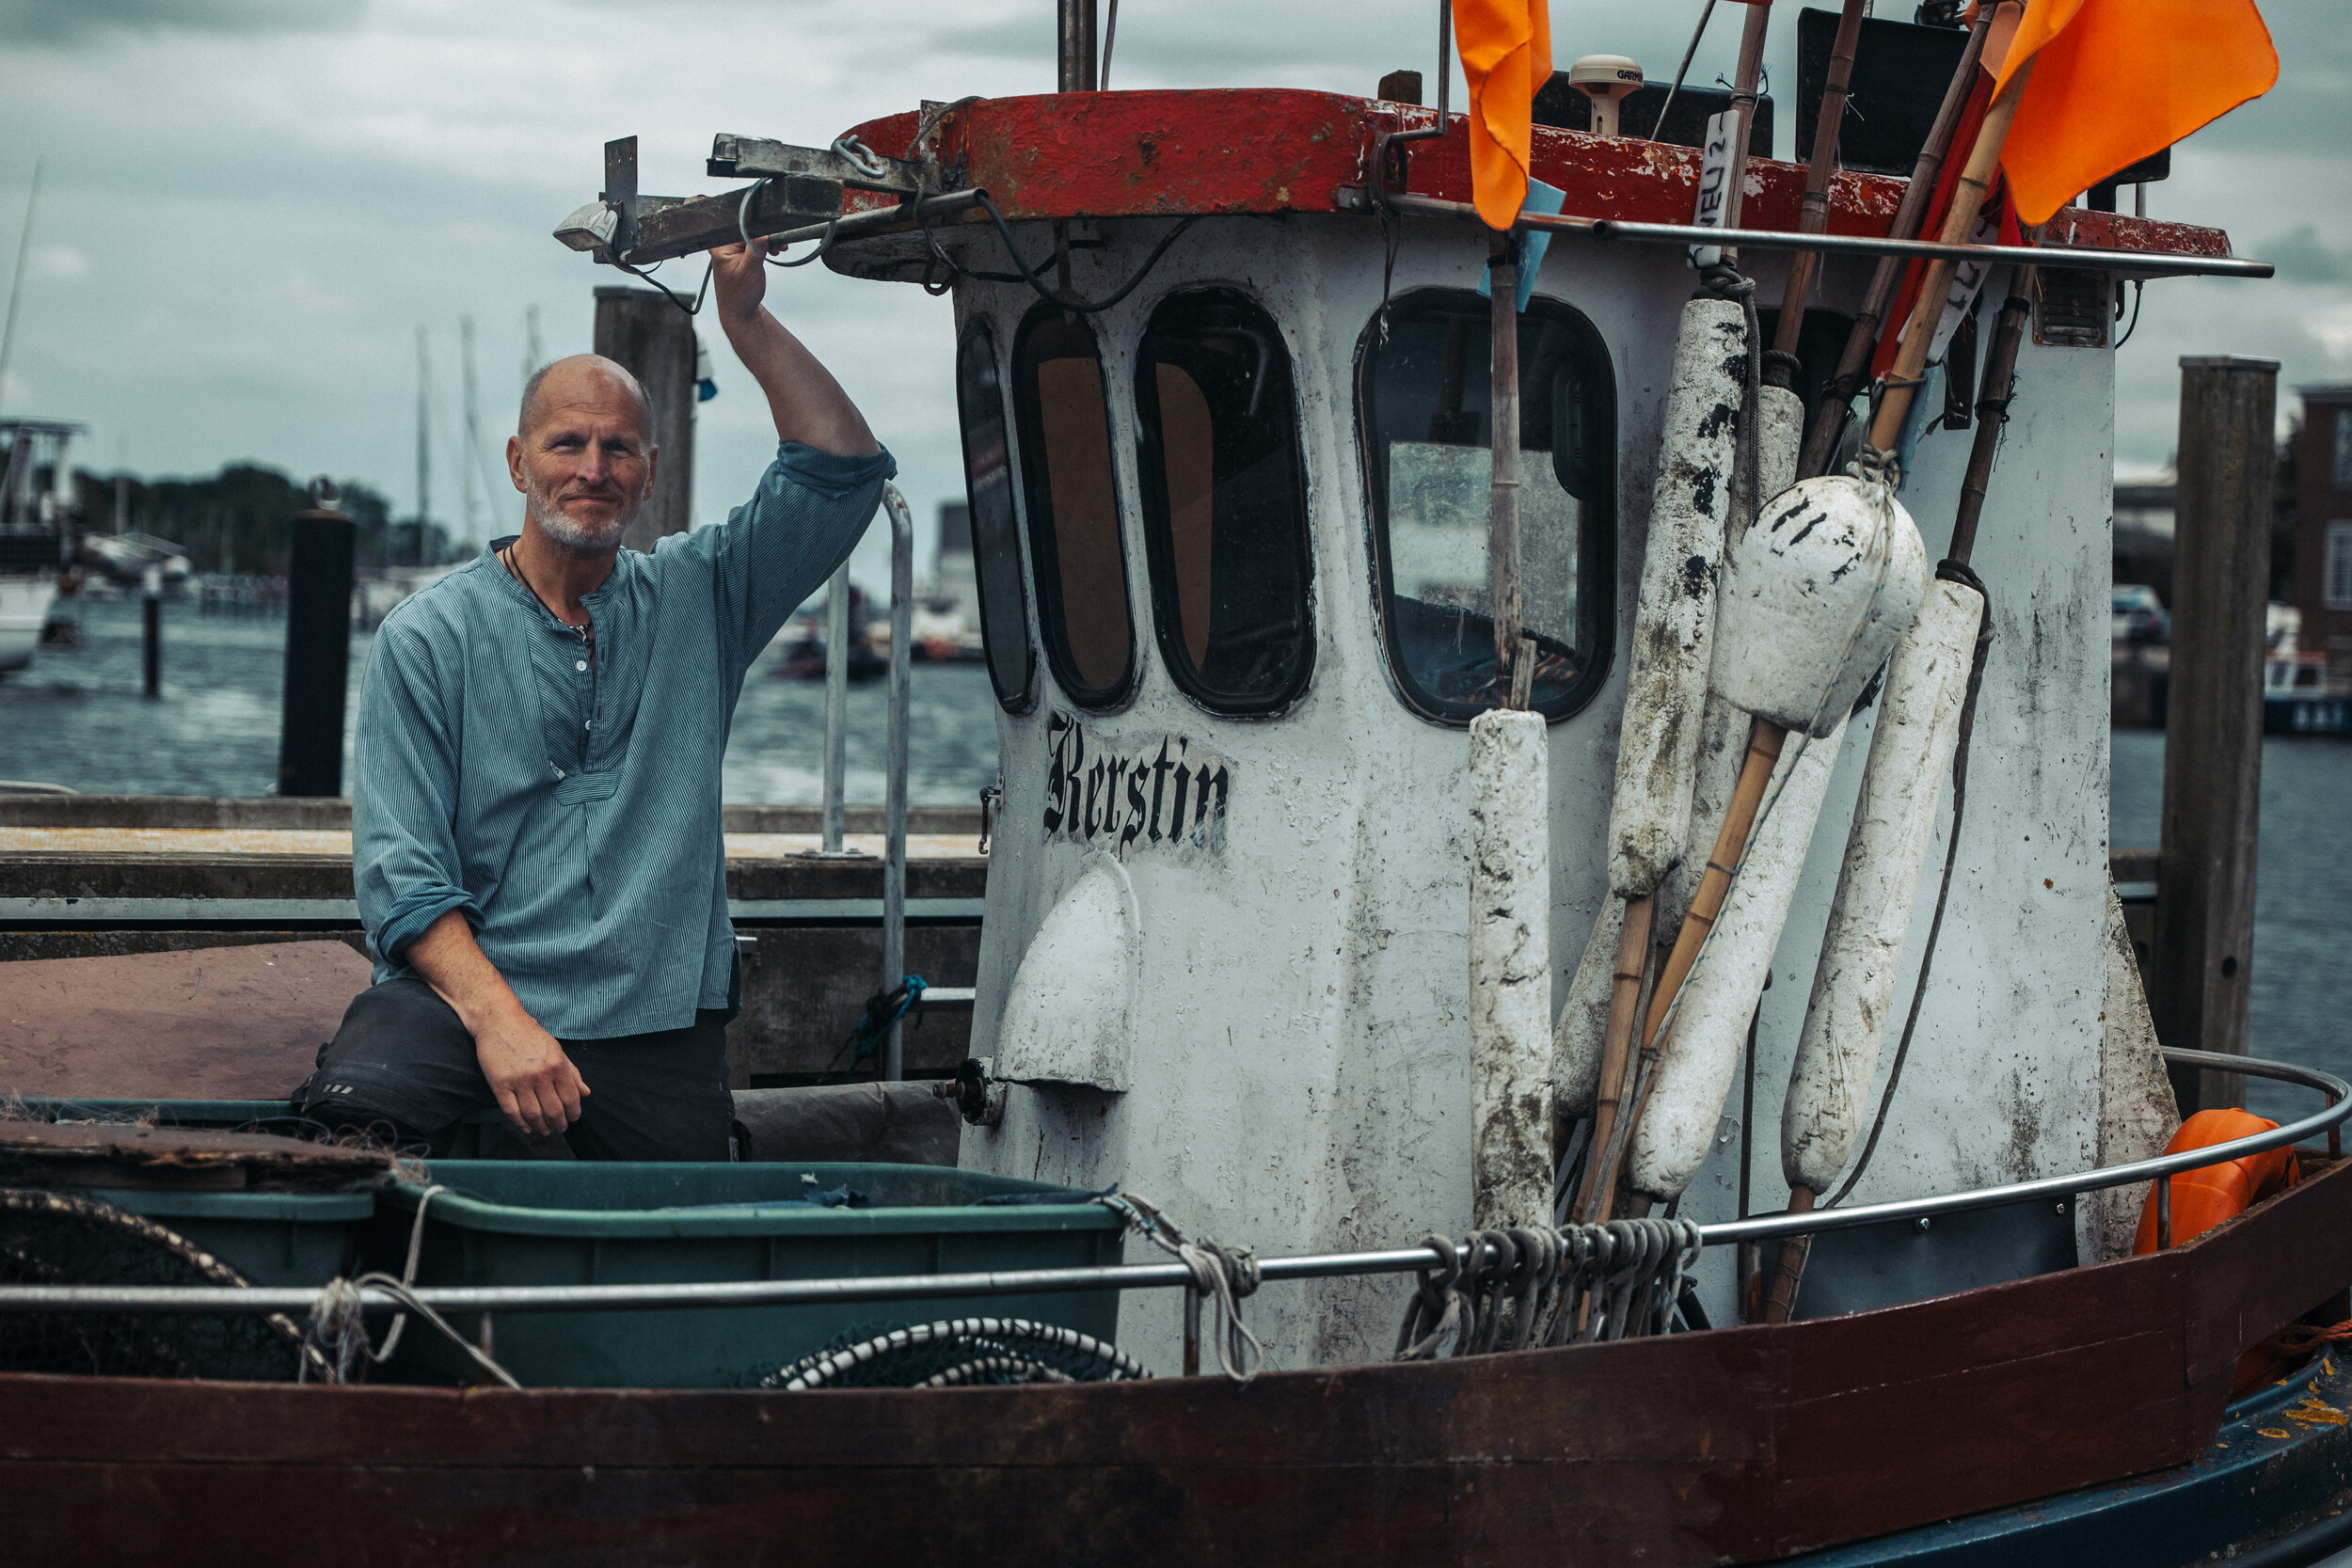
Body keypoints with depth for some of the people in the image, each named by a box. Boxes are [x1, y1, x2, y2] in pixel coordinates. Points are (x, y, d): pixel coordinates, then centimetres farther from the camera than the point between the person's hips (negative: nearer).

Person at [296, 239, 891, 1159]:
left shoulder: (698, 600, 13)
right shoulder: (429, 634, 4)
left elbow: (843, 470, 6)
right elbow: (400, 868, -4)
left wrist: (746, 321, -2)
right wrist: (498, 1019, -19)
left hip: (657, 1030, 3)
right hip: (461, 992, -3)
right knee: (349, 1115, -32)